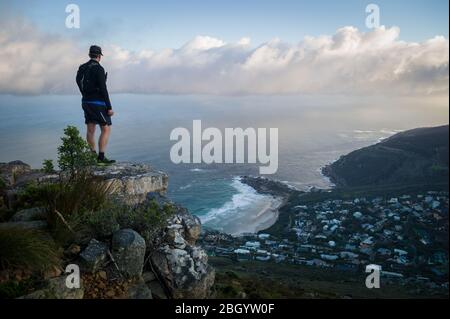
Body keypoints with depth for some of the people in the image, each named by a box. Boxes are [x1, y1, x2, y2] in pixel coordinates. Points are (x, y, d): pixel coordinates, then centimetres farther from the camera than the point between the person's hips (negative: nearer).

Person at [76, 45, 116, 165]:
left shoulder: (82, 68, 10)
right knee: (106, 129, -3)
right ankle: (101, 157, -7)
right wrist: (109, 107, -16)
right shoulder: (99, 69, -15)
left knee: (91, 130, 12)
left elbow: (80, 85, 16)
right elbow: (103, 89, -19)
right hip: (98, 103, -8)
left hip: (86, 102, 8)